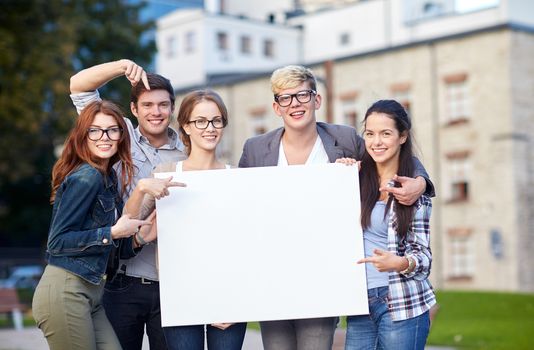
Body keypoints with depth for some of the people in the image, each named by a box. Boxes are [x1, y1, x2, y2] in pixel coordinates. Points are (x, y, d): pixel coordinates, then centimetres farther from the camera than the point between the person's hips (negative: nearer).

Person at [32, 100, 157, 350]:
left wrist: (138, 237, 0)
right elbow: (57, 242, -16)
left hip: (91, 295, 8)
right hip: (64, 293, -8)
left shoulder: (109, 179, 13)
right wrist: (112, 233, -17)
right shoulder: (86, 177, -12)